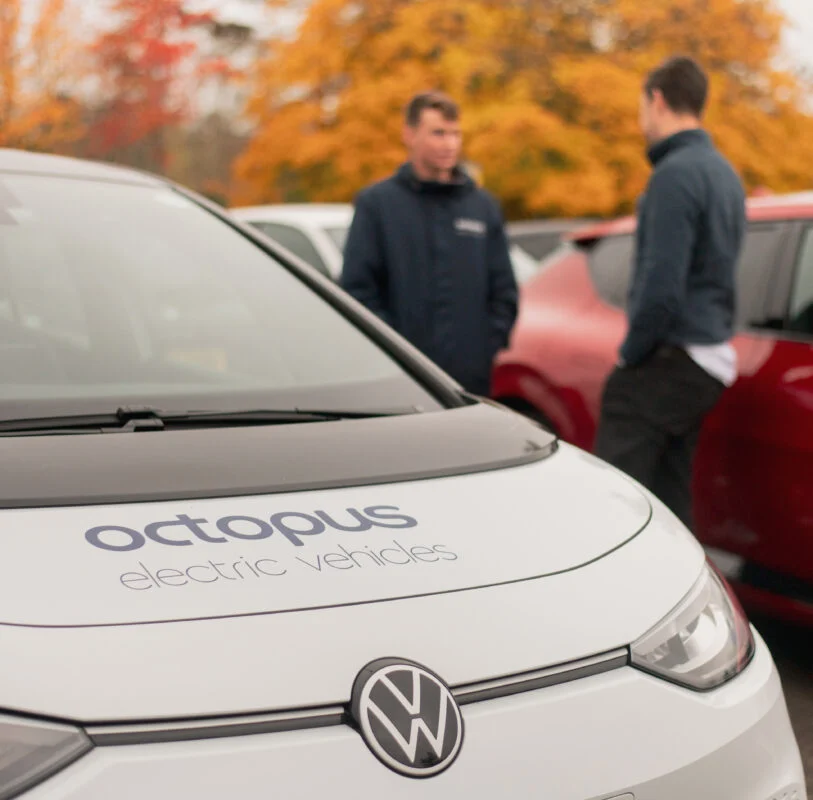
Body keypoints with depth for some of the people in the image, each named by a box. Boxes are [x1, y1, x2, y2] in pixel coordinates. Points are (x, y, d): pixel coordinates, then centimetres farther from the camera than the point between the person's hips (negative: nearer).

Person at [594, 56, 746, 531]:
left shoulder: (676, 174, -15)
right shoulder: (724, 173, 14)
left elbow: (661, 285, -22)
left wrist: (632, 353, -9)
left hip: (669, 362, -9)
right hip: (708, 360, 9)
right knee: (669, 495, 13)